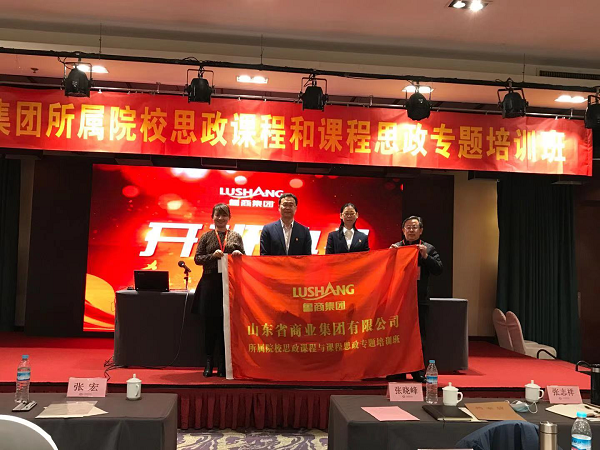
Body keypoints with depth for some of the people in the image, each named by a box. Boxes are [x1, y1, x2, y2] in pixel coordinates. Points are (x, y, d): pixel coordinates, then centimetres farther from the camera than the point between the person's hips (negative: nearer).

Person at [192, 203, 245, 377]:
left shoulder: (236, 237, 10)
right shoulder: (206, 237, 9)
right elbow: (197, 258, 4)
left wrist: (239, 254, -12)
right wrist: (212, 256, -12)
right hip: (210, 283, 0)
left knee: (227, 323, 2)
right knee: (210, 323, 3)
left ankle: (223, 363, 12)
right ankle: (209, 361, 13)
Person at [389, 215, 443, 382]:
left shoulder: (428, 249, 6)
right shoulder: (395, 247, 6)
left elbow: (439, 270, -3)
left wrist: (426, 256, -14)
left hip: (420, 300, 0)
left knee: (419, 337, 4)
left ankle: (418, 372, 15)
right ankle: (398, 372, 17)